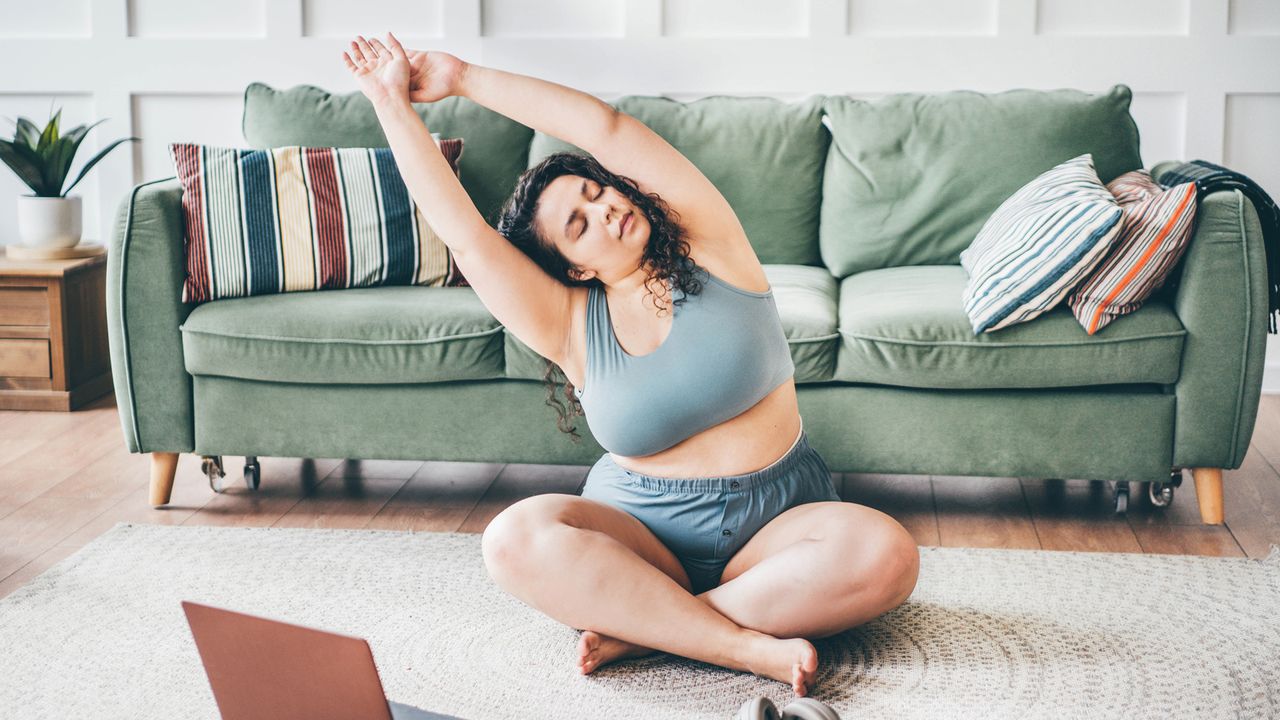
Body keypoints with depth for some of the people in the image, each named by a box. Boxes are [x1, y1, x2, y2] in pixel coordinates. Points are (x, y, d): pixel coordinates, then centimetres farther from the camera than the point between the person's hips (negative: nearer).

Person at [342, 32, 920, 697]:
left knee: (884, 555, -31)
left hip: (776, 521, 0)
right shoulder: (572, 326, 0)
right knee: (517, 539, -30)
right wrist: (391, 102, -3)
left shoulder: (711, 254, -2)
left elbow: (605, 127, -10)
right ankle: (750, 648, -31)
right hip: (642, 530, 0)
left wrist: (466, 79, -5)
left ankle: (642, 631, -24)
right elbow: (463, 232, -7)